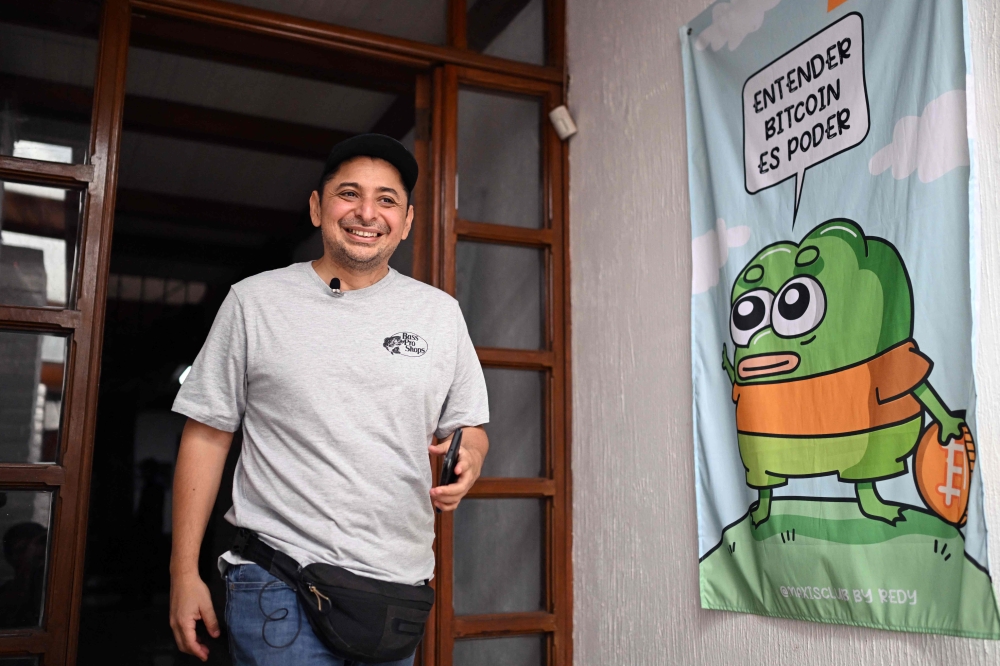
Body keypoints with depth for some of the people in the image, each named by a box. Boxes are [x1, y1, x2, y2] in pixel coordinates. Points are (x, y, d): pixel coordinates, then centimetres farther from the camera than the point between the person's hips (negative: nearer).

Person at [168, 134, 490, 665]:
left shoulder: (440, 311, 7)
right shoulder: (255, 301, 1)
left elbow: (469, 425, 14)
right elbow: (207, 436, 2)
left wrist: (469, 460, -10)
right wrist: (184, 571, -2)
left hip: (400, 585, 3)